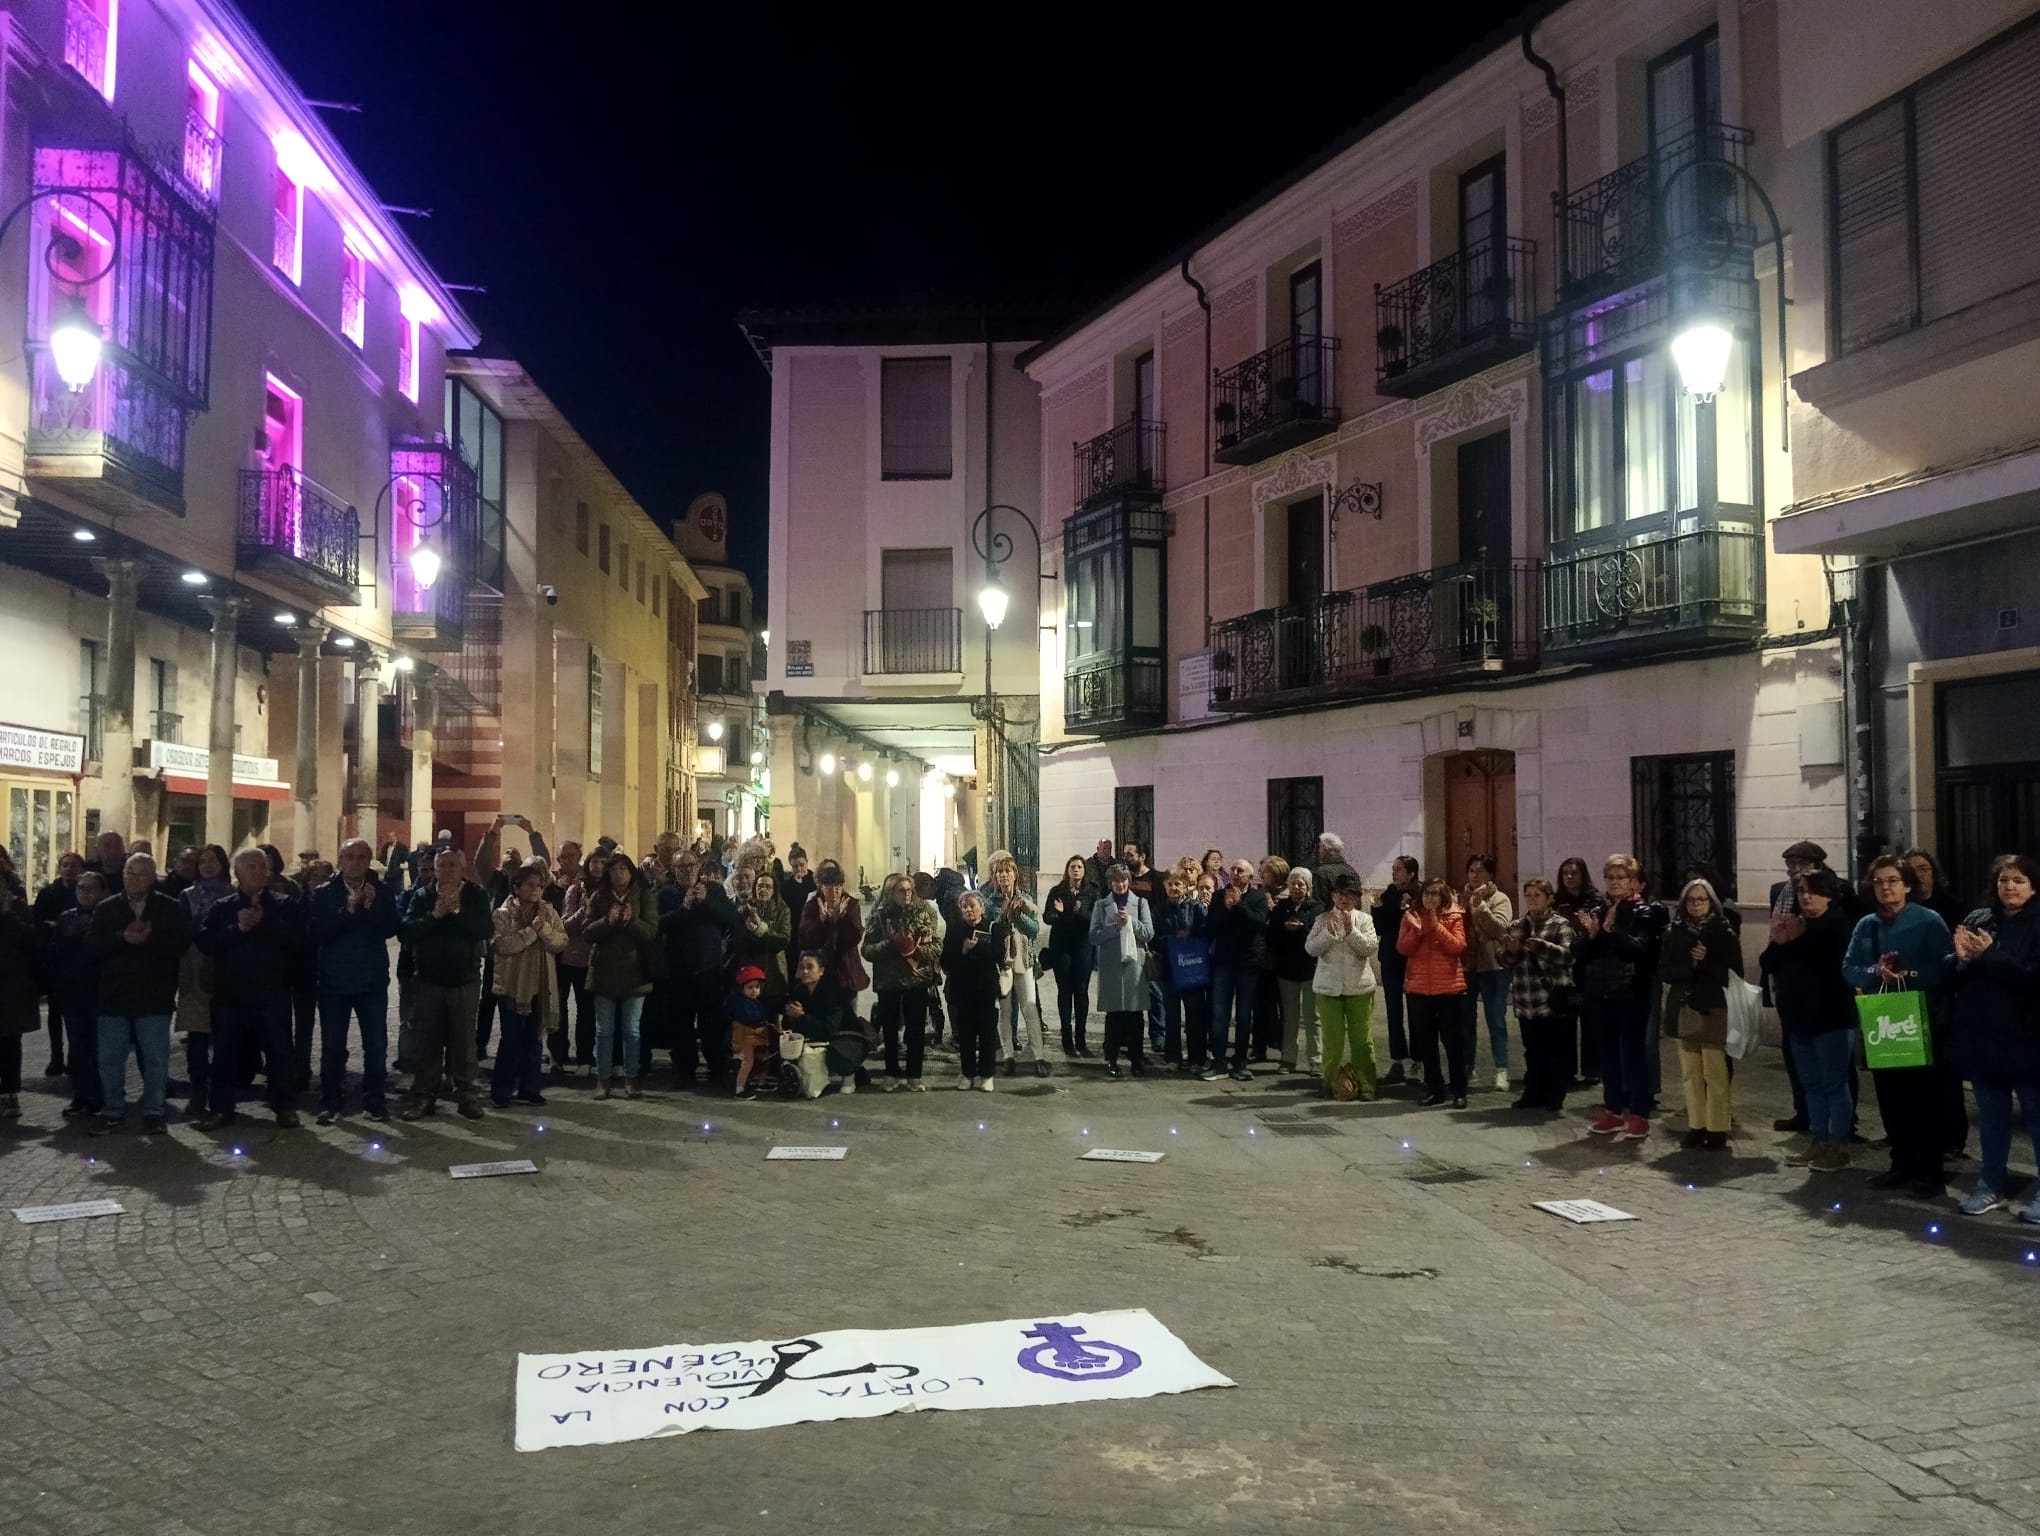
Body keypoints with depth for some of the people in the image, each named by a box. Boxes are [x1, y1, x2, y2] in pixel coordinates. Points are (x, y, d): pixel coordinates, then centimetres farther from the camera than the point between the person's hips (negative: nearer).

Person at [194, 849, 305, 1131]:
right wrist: (239, 928, -16)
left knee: (279, 1051, 3)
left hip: (273, 992, -1)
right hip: (231, 992, 1)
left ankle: (283, 1106, 13)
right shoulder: (221, 908, 9)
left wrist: (264, 923, -15)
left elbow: (297, 939, -8)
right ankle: (220, 1108, 16)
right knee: (228, 1051, 6)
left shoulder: (286, 904, 6)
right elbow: (205, 942, -5)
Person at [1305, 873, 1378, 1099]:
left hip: (1359, 987, 0)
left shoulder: (1364, 919, 1)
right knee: (1332, 1040, 5)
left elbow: (1371, 948, -9)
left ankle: (1365, 1085, 13)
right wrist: (1329, 932, -17)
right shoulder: (1323, 919, 2)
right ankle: (1331, 1084, 15)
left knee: (1362, 1040, 3)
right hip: (1328, 988, 0)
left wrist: (1351, 930, -18)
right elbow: (1310, 948, -6)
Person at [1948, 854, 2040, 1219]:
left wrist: (1988, 955, -20)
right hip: (1982, 1034, 5)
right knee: (1991, 1115, 14)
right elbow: (1956, 973, 8)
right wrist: (1964, 958, -13)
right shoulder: (1976, 919, 7)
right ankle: (1990, 1186, 24)